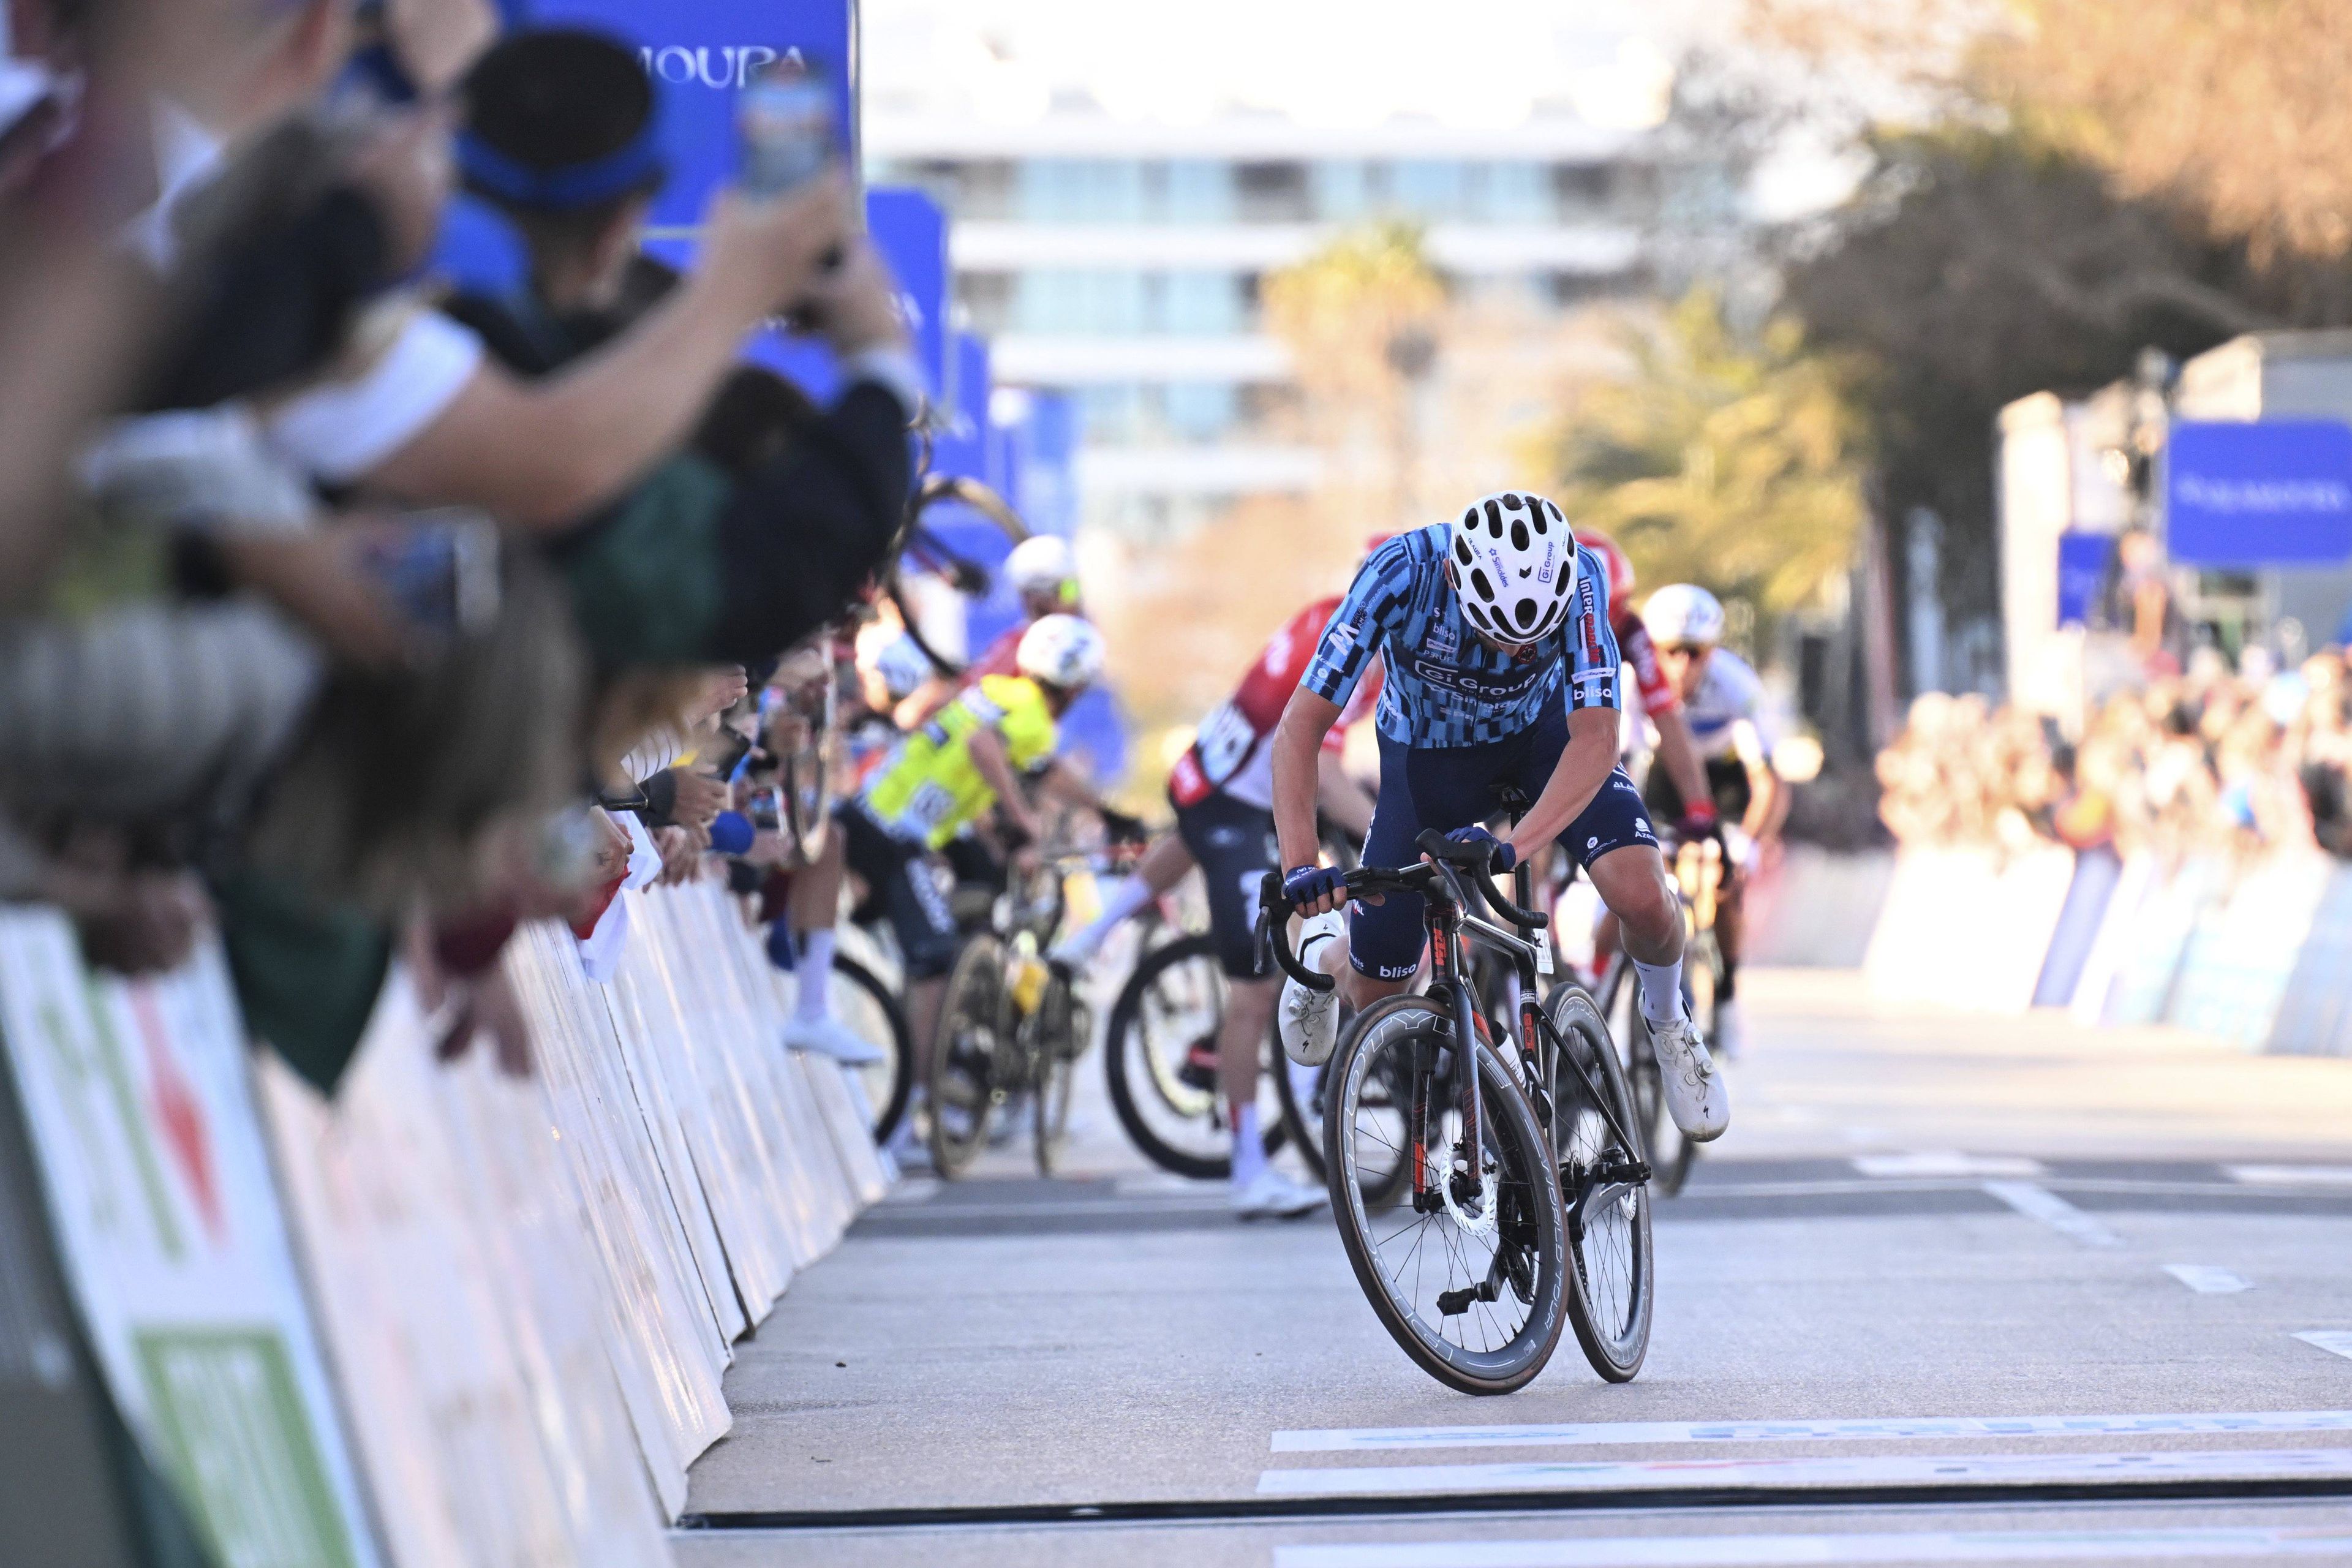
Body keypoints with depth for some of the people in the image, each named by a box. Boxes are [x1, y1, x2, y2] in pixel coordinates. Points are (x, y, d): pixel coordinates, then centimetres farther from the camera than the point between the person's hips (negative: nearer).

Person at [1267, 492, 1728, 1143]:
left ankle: (1667, 1022, 10)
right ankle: (1325, 952, 42)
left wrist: (1510, 849, -53)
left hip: (1544, 730, 0)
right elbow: (1300, 728, -36)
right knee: (1377, 996, 3)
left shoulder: (1577, 579, -36)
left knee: (1644, 900, -25)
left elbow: (1595, 739, -40)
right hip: (1428, 749, 0)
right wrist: (1301, 868, -47)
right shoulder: (1401, 573, -37)